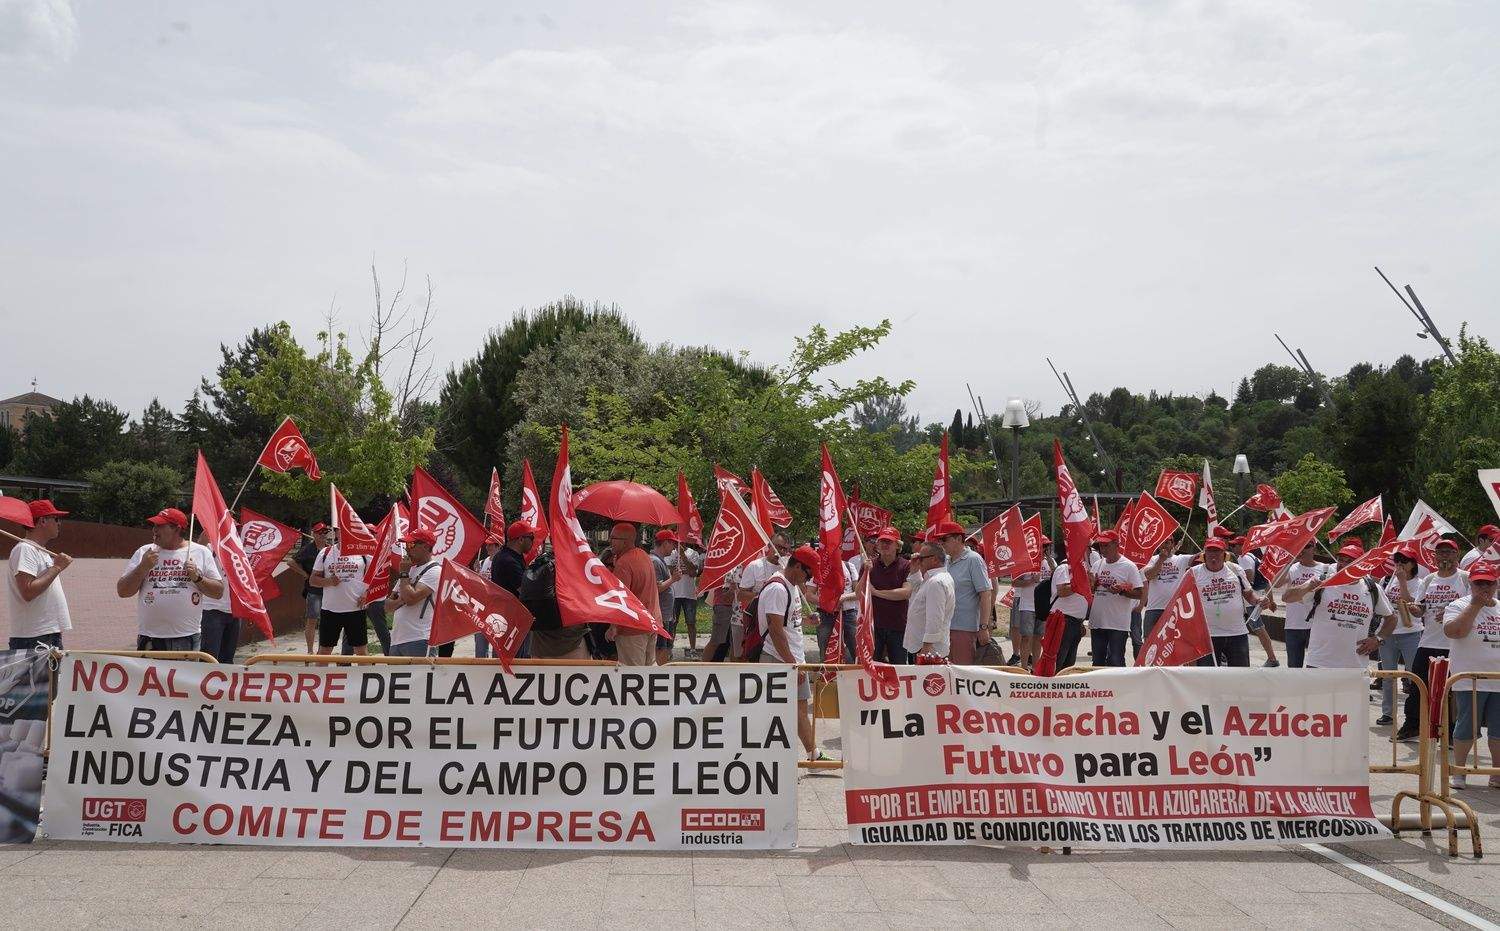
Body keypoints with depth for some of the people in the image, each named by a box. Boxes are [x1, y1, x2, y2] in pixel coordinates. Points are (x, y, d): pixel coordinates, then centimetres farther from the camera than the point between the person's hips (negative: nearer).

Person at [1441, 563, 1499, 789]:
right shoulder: (1459, 606, -4)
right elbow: (1453, 631, -22)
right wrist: (1475, 604, -20)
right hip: (1470, 682, -4)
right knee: (1467, 728, 2)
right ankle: (1458, 772, 16)